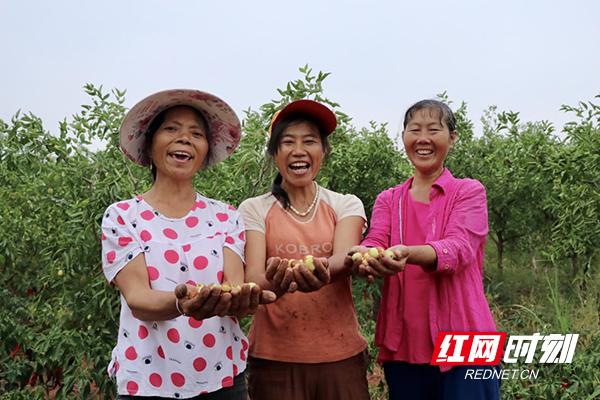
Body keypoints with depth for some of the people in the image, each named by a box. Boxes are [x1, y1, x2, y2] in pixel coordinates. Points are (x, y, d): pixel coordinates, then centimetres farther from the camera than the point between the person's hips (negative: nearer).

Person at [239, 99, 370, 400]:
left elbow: (344, 258, -17)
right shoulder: (254, 209, -1)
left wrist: (323, 271, -39)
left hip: (341, 354, 1)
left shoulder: (346, 205, 1)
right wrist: (273, 283, -37)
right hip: (274, 356, -1)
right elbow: (252, 277, -14)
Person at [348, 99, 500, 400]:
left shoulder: (469, 192, 0)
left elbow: (457, 248, -18)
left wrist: (408, 254, -39)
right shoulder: (388, 200, 10)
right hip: (402, 347, 3)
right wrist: (363, 258, -33)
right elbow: (374, 243, -8)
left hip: (463, 345, -3)